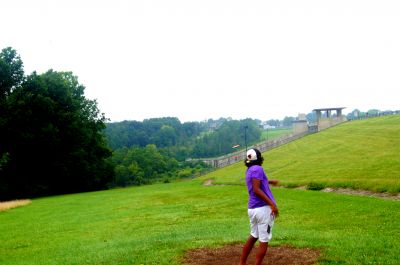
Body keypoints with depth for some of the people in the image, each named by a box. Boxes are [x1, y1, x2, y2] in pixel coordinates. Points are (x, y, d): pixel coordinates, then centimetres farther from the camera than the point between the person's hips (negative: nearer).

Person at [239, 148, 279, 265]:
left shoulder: (249, 170, 14)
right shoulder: (257, 169, -12)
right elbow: (256, 190, -21)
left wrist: (269, 182, 50)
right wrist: (272, 204, -25)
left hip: (252, 208, 9)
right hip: (263, 208, -9)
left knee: (253, 236, 21)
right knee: (264, 240, 1)